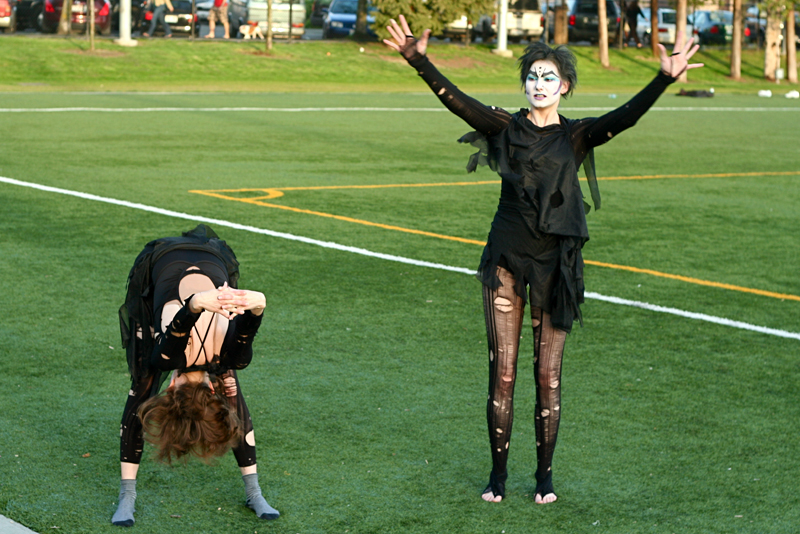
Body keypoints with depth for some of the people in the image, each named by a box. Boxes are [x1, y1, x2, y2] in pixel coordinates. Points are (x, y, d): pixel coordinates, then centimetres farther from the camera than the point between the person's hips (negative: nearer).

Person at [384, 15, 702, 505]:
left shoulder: (577, 136, 3)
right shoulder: (507, 128, 5)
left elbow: (626, 117, -13)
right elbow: (455, 100, -7)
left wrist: (664, 80, -27)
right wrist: (419, 60, -20)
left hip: (555, 264, -1)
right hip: (506, 260, 1)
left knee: (548, 374, 4)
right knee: (502, 372, 3)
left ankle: (545, 474, 16)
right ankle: (498, 473, 14)